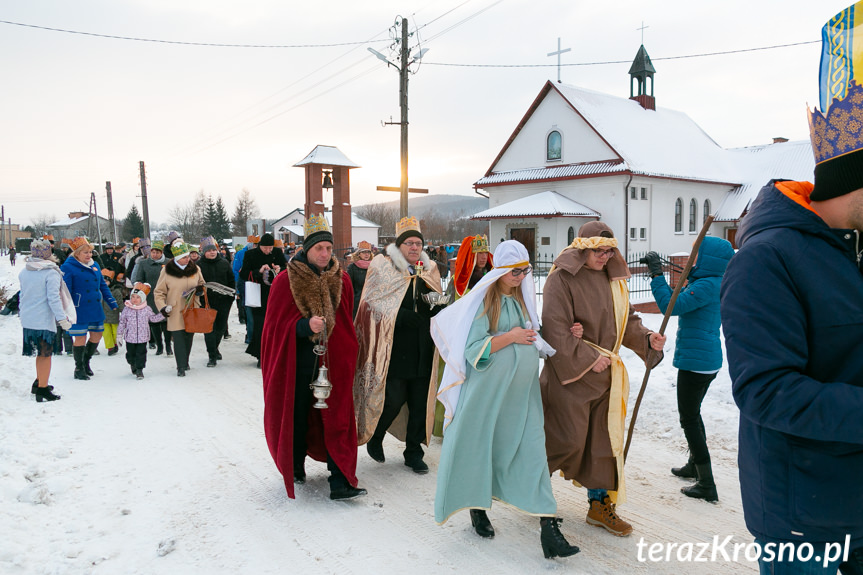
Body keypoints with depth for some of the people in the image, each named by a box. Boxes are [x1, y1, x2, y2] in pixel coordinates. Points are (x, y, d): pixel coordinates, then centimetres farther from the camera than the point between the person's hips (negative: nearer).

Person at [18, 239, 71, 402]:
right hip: (44, 320, -7)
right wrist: (62, 318, -16)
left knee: (41, 353, 21)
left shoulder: (24, 272, 8)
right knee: (45, 354, 1)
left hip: (27, 319, 7)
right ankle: (42, 390, 4)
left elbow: (22, 295, 19)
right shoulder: (51, 273, -14)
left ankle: (39, 383, 31)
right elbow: (53, 298, -18)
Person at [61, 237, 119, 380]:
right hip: (79, 311, -6)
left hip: (96, 309, 6)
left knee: (97, 335, 12)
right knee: (80, 338, 0)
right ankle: (79, 369, 15)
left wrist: (113, 303, 14)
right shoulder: (68, 267, -9)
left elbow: (102, 285, 17)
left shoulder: (94, 265, 11)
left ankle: (86, 361, 33)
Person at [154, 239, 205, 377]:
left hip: (192, 309, 3)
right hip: (175, 312, -3)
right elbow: (159, 292, 2)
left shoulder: (195, 269, 5)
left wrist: (200, 289, -4)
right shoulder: (167, 270, -4)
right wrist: (162, 307, -11)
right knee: (178, 338, -8)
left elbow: (202, 283, 20)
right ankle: (181, 367, -3)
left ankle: (185, 362, 27)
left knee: (189, 337, 9)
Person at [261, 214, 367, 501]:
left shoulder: (341, 280, 5)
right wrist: (306, 326, -22)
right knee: (297, 415, 9)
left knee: (337, 418, -2)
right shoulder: (286, 281, -5)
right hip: (298, 362, -2)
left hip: (333, 360, 2)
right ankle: (295, 467, 33)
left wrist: (346, 355, 9)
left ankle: (340, 482, 0)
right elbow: (278, 324, -5)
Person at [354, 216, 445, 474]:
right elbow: (372, 303, -5)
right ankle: (374, 436, 26)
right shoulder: (382, 267, -1)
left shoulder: (429, 271, 13)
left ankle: (414, 453, 21)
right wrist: (401, 315, -17)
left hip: (422, 349, 5)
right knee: (393, 399, -3)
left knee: (420, 402, 7)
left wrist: (439, 308, -2)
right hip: (393, 348, -5)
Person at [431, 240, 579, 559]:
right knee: (481, 445, 7)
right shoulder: (483, 300, -7)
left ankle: (548, 526, -4)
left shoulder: (522, 297, 12)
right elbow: (473, 350, -13)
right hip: (488, 389, -5)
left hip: (522, 390, 5)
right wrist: (510, 337, -17)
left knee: (531, 449, -2)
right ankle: (477, 507, 30)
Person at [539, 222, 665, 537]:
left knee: (605, 440, 11)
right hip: (569, 373, -6)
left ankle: (600, 504, 25)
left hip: (604, 375, 7)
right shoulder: (561, 278, -12)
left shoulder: (613, 280, 10)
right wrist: (587, 359, -17)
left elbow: (626, 320, 14)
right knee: (568, 440, -2)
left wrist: (647, 338, -7)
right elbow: (555, 328, -17)